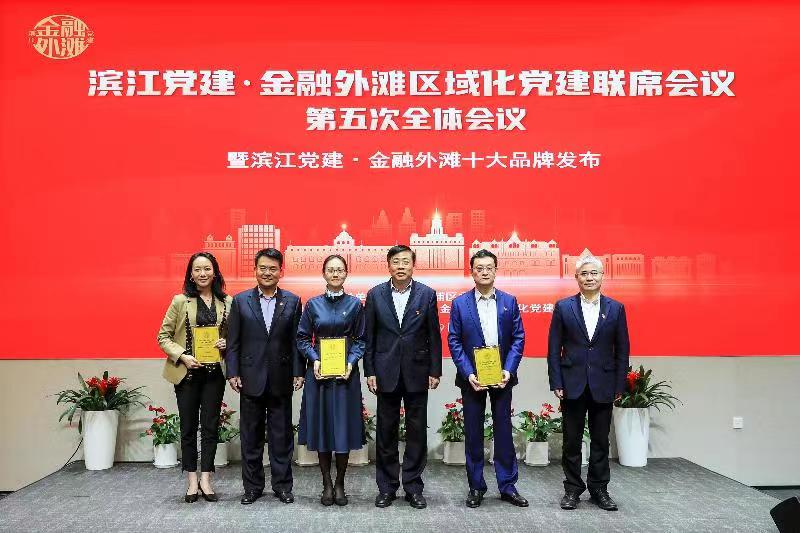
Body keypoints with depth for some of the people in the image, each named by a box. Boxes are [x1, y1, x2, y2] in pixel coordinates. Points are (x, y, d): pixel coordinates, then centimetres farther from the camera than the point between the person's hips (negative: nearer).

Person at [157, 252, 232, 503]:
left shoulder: (227, 302, 3)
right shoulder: (180, 301, -3)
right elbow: (163, 336, -1)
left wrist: (226, 344, -9)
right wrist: (182, 356, -14)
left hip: (214, 373, 1)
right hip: (187, 372, -1)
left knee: (210, 426, 5)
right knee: (188, 427, 7)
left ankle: (205, 479, 15)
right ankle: (192, 481, 18)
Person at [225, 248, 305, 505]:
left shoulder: (292, 301, 3)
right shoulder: (241, 301, 3)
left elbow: (297, 341, 2)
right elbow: (233, 341, 2)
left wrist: (298, 373, -4)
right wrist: (232, 373, -4)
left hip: (281, 380, 0)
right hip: (251, 379, 0)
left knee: (281, 435, 8)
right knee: (251, 436, 9)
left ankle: (282, 485, 20)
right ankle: (252, 486, 21)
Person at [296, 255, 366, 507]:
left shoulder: (354, 304, 3)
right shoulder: (313, 304, 4)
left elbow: (360, 339, 5)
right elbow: (302, 338, 5)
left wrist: (351, 362, -10)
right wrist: (314, 359, -10)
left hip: (346, 372, 0)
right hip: (319, 372, 1)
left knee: (344, 426, 1)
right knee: (321, 426, 4)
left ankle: (340, 484, 16)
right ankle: (327, 484, 16)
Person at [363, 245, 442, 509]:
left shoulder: (427, 294, 0)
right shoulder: (375, 295, 1)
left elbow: (434, 336, 2)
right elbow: (369, 336, 3)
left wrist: (435, 371, -1)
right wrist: (369, 372, -1)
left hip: (417, 373, 0)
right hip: (386, 373, 0)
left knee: (417, 431, 5)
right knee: (386, 431, 7)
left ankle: (413, 486, 18)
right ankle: (387, 487, 19)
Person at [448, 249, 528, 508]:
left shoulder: (509, 301, 2)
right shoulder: (460, 303, -1)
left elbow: (518, 338, 1)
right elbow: (454, 341, -2)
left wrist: (508, 371, -11)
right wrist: (468, 374, -12)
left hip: (501, 376, 1)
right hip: (472, 377, -1)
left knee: (503, 430, 7)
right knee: (473, 433, 7)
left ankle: (507, 486, 17)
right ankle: (476, 486, 18)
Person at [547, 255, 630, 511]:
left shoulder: (616, 308, 4)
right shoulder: (563, 307, 1)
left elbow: (622, 350, 5)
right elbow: (554, 348, 0)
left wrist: (619, 385, 1)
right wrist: (556, 383, -5)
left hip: (603, 386, 1)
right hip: (573, 384, -1)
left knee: (601, 441, 9)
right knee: (572, 441, 7)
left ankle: (599, 489, 22)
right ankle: (572, 489, 19)